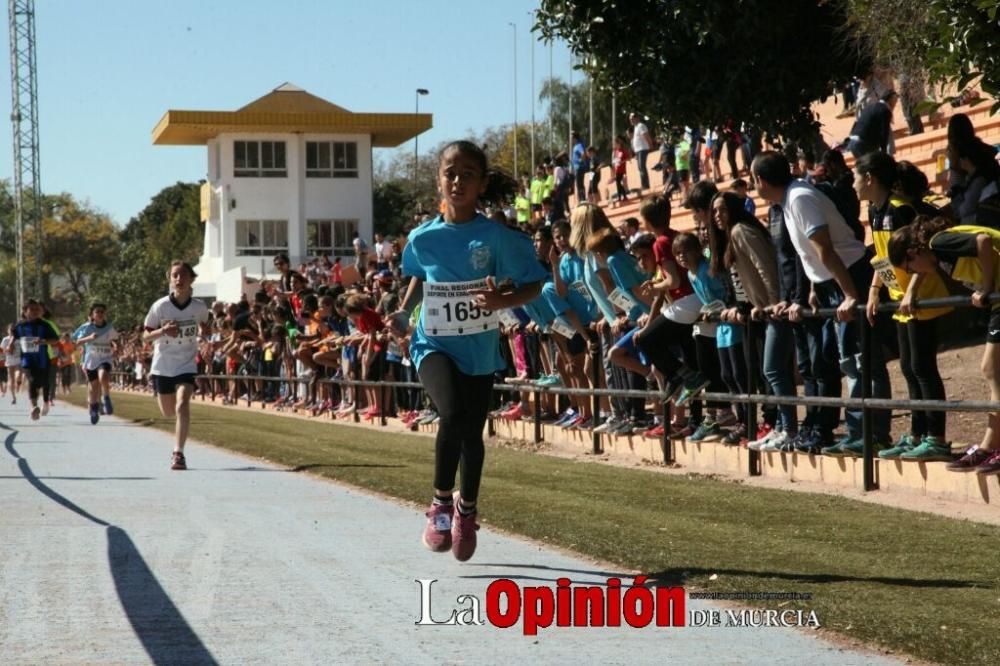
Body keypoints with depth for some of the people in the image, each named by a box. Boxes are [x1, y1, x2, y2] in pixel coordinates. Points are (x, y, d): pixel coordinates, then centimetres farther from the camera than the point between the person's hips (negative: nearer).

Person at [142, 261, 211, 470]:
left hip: (186, 365, -1)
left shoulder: (199, 307, -5)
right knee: (168, 412, 13)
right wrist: (163, 331, -23)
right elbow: (145, 336, -5)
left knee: (182, 406, -22)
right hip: (162, 365, 1)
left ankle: (178, 453, -19)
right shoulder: (160, 306, -10)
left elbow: (205, 326, 18)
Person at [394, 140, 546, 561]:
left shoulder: (496, 237, -11)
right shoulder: (423, 238, -4)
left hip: (479, 349, 1)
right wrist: (405, 310, 3)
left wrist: (502, 301, -26)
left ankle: (467, 510, 36)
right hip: (434, 345, -1)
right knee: (453, 414, -26)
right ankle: (441, 502, -8)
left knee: (472, 433, 10)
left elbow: (533, 286, -8)